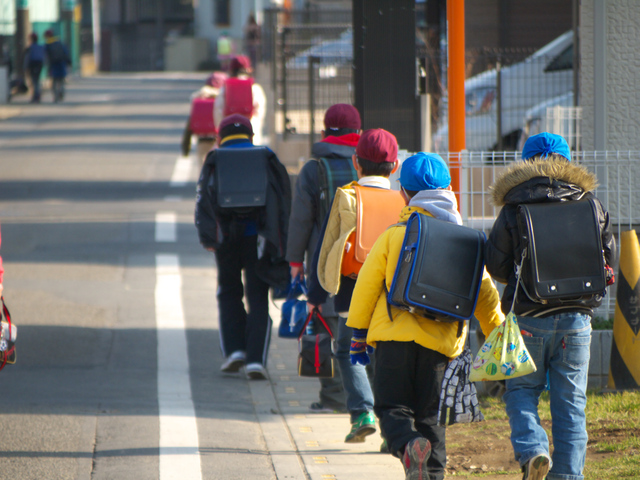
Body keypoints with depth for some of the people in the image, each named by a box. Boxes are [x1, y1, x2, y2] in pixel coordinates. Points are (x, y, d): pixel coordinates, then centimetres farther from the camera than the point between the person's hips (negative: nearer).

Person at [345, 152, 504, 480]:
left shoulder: (393, 236, 0)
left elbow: (366, 287, 3)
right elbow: (485, 294, 9)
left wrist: (358, 335, 13)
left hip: (395, 336, -2)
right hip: (440, 341, 2)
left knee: (392, 407, 1)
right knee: (429, 416, 12)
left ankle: (408, 445, -29)